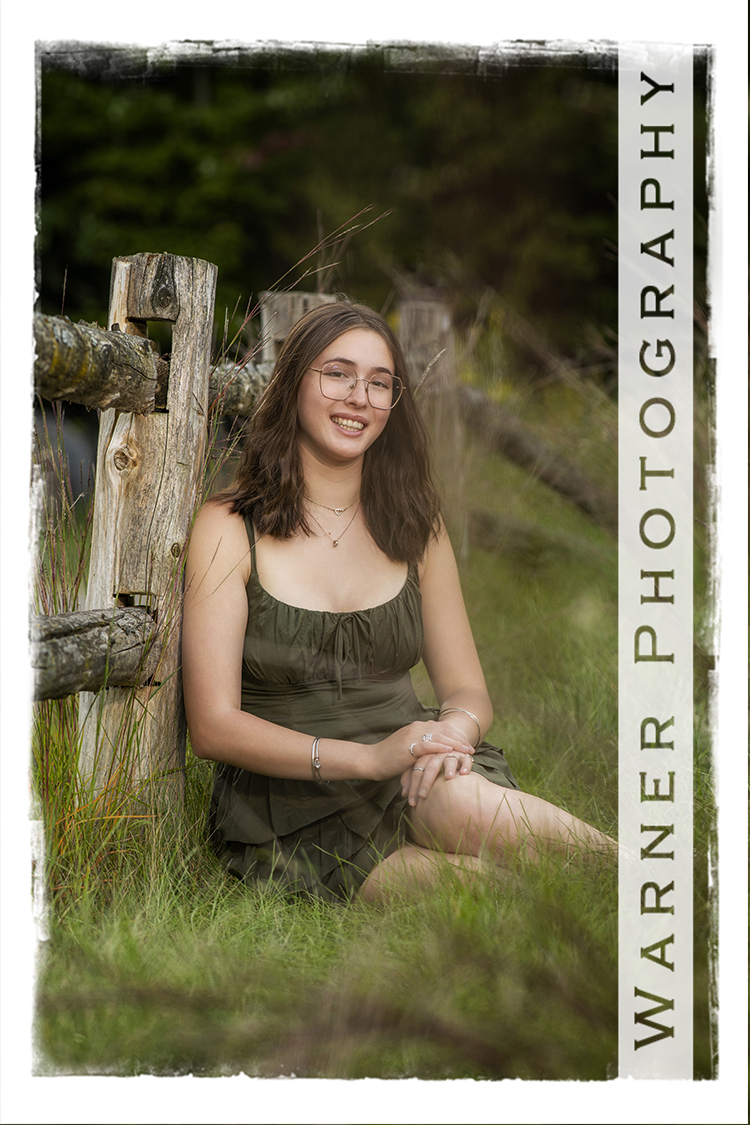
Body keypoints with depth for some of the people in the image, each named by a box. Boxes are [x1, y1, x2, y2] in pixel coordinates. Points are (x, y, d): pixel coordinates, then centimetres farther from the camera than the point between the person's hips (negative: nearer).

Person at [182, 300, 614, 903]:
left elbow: (468, 690, 13)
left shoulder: (415, 528, 12)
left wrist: (454, 729, -14)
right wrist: (369, 757, -22)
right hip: (292, 806, -3)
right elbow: (214, 725, -9)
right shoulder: (228, 529, -2)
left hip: (415, 783, 3)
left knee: (464, 805, -36)